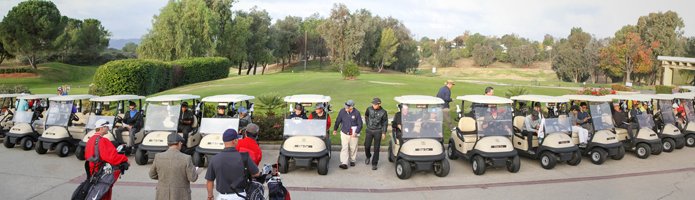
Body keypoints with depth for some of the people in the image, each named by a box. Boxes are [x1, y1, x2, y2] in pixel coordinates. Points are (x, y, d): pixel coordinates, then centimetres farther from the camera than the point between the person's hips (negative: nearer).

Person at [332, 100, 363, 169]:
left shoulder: (356, 113, -10)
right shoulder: (342, 111, -7)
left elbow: (360, 124, -4)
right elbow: (338, 121, 7)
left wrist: (356, 132, -15)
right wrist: (335, 129, 17)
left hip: (353, 134, 0)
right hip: (344, 133, 0)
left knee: (353, 148, 11)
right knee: (344, 148, -8)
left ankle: (352, 161, 31)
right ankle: (344, 163, -10)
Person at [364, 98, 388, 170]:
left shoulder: (383, 112, -9)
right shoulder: (369, 109, -4)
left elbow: (385, 123, 0)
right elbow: (366, 116, 19)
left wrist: (384, 132, -4)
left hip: (378, 131, -2)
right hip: (369, 130, 2)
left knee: (376, 148, 0)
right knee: (367, 146, 2)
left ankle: (374, 164, 9)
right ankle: (368, 156, 33)